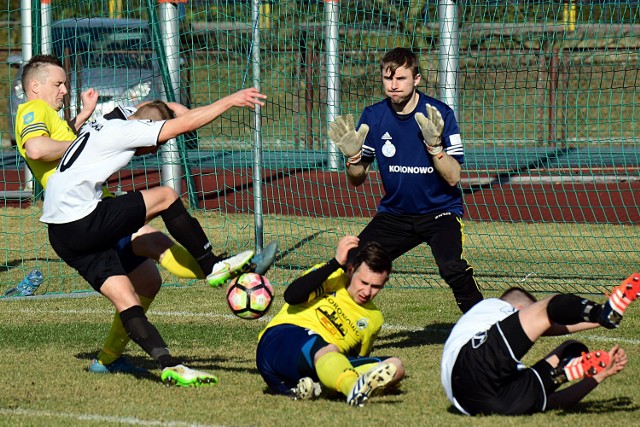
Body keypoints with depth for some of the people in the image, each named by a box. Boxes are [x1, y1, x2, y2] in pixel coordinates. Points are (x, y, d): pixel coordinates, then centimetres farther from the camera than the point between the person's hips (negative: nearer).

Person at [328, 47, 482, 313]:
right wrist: (353, 156, -19)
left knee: (453, 269, -30)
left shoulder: (439, 114, -13)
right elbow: (356, 180, 1)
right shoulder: (373, 117, -4)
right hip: (394, 214, 4)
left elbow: (453, 177, -16)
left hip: (440, 211, -4)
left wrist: (434, 144, -31)